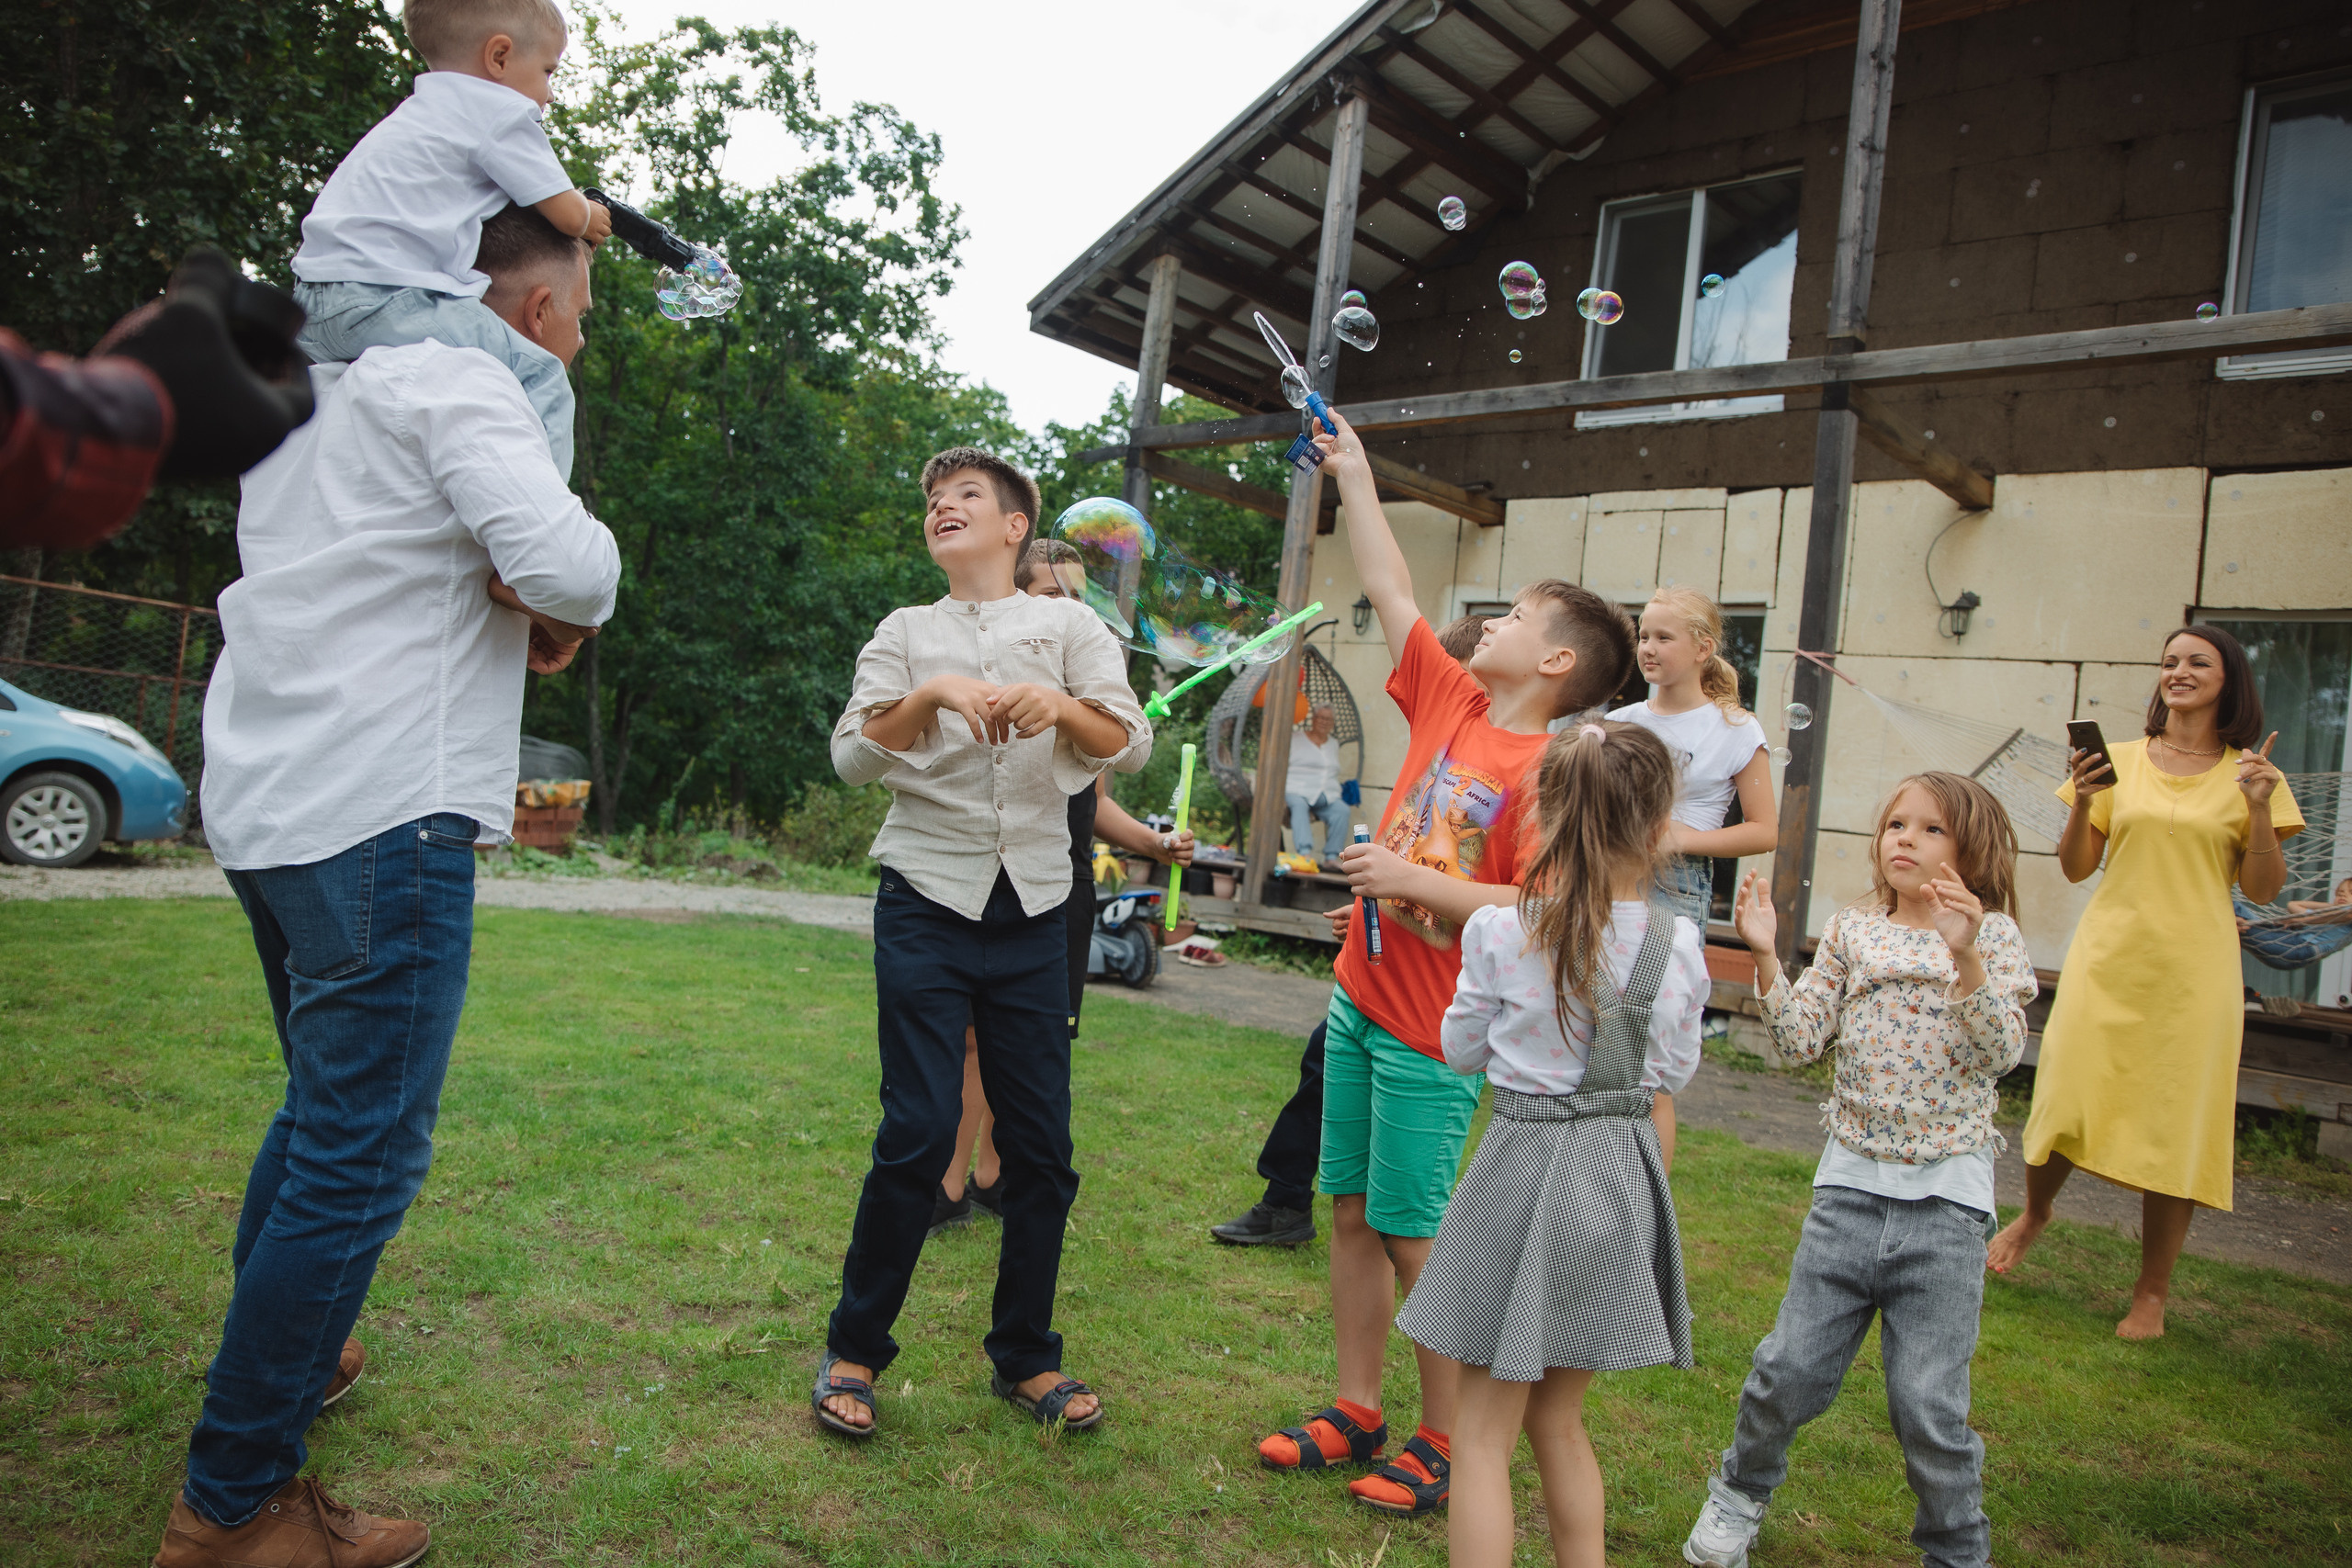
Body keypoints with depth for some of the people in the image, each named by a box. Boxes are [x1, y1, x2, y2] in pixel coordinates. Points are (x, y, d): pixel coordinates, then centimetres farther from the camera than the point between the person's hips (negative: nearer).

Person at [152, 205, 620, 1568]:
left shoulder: (322, 394, 22)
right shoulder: (462, 383, -8)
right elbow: (563, 563, -24)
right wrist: (566, 619, -1)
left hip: (266, 809, 10)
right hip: (381, 812, -10)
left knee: (326, 1107, 25)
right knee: (364, 1157, -4)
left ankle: (279, 1354, 39)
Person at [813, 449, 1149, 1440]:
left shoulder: (1070, 628, 9)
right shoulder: (906, 633, 11)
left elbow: (1131, 747, -4)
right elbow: (852, 757, -2)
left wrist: (1062, 707, -23)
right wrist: (934, 693, -19)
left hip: (1032, 913, 1)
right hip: (928, 904, -1)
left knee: (1042, 1145, 3)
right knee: (919, 1134, -7)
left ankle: (1024, 1357, 21)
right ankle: (852, 1351, 13)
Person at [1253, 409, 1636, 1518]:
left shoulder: (1549, 774, -16)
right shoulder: (1450, 702, 4)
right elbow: (1387, 588, 12)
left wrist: (1413, 879, -21)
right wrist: (1353, 472, 17)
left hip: (1432, 1039, -7)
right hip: (1359, 1001, 7)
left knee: (1411, 1236, 1)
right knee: (1350, 1215, 14)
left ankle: (1443, 1444, 20)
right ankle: (1355, 1415, 28)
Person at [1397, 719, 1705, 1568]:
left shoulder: (1500, 931, -13)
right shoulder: (1679, 946, -5)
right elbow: (1662, 1093, 4)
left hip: (1524, 1166, -4)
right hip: (1624, 1177, 4)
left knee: (1483, 1435, 8)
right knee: (1558, 1419, 23)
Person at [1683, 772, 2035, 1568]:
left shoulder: (1991, 934, -2)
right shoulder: (1851, 931, 5)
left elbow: (2001, 1052, -16)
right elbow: (1800, 1041, 0)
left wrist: (1965, 958, -29)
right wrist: (1766, 956, -10)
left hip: (1945, 1200, -2)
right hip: (1850, 1181, 2)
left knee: (1928, 1402, 0)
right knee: (1791, 1367, 7)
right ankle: (1740, 1491, 33)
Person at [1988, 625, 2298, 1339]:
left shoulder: (2250, 775, 4)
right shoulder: (2120, 760, 6)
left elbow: (2263, 890, 1)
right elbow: (2076, 869, 6)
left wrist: (2260, 808, -12)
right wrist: (2083, 800, -10)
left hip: (2194, 970, -1)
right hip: (2109, 958, 1)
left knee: (2177, 1125, 1)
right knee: (2066, 1097, 0)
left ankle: (2151, 1292, 16)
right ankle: (2034, 1213, 30)